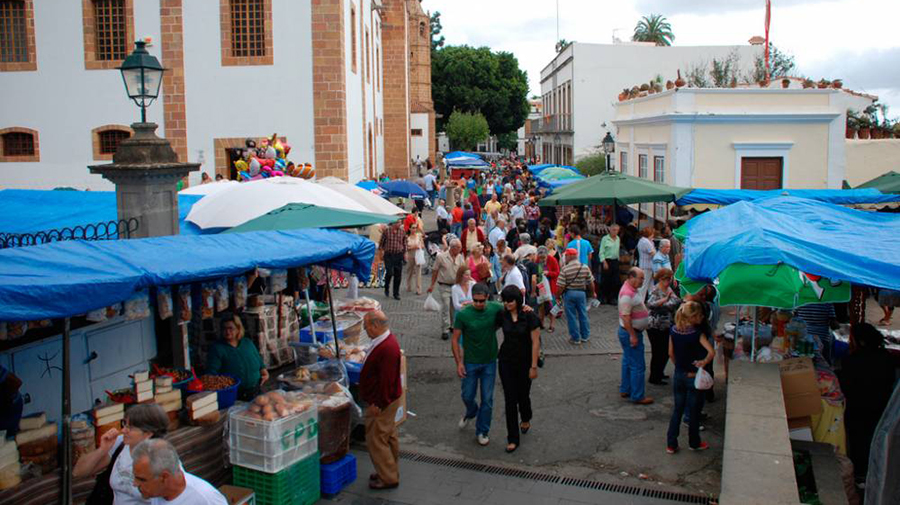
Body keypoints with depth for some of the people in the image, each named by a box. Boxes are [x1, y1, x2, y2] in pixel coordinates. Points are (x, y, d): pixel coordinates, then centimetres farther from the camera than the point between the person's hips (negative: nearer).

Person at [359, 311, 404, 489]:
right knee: (389, 436, 20)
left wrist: (378, 404, -22)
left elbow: (387, 380, -28)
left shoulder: (387, 348, -28)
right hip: (385, 400, 10)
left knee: (376, 439, 0)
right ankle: (390, 472, 34)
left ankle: (388, 478, 11)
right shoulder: (384, 340, 5)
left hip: (381, 403, -10)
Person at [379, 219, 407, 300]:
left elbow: (404, 243, 13)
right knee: (389, 272, -12)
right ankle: (386, 288, 15)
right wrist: (382, 252, 4)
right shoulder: (387, 231, -1)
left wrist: (405, 253, 8)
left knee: (398, 275, 3)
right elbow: (382, 242, 7)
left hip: (399, 255, 2)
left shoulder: (402, 231, 5)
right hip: (388, 255, -2)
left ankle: (396, 294, 14)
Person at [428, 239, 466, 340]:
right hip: (444, 286, -4)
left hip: (456, 286, 4)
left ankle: (453, 326, 31)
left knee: (454, 307, 13)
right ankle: (445, 330, 0)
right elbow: (435, 271, -3)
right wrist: (432, 285, 0)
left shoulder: (460, 258, 1)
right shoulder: (441, 256, -10)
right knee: (445, 308, -5)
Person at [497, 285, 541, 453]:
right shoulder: (502, 315, -4)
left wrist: (534, 366, -13)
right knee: (510, 399, 0)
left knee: (522, 395, 13)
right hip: (507, 361, 3)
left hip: (525, 362, -2)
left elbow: (535, 342, -13)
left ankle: (526, 419, 48)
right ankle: (513, 439, 9)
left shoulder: (529, 316, -16)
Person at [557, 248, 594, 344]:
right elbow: (590, 282, 3)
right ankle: (585, 336, 25)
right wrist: (593, 293, 18)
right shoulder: (585, 267, -3)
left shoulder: (565, 269, -14)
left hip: (569, 293, -3)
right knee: (583, 315, 16)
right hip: (581, 293, 3)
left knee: (571, 316, 6)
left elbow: (560, 286, -16)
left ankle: (575, 338, 13)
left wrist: (558, 296, -4)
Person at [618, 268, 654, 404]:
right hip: (630, 333, -11)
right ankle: (637, 396, 5)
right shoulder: (627, 294, -26)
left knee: (628, 362, 18)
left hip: (633, 332, 11)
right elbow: (625, 317, -27)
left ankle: (625, 390, 29)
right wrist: (633, 336, -25)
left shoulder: (633, 289, 7)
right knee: (637, 366, -3)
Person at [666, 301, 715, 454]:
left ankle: (671, 444, 16)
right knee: (694, 411, 13)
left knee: (677, 410, 14)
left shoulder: (674, 330, -5)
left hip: (678, 375, 4)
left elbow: (671, 353, 2)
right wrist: (704, 362, -15)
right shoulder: (697, 333, -20)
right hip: (693, 377, -4)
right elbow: (711, 352, -31)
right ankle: (694, 443, 28)